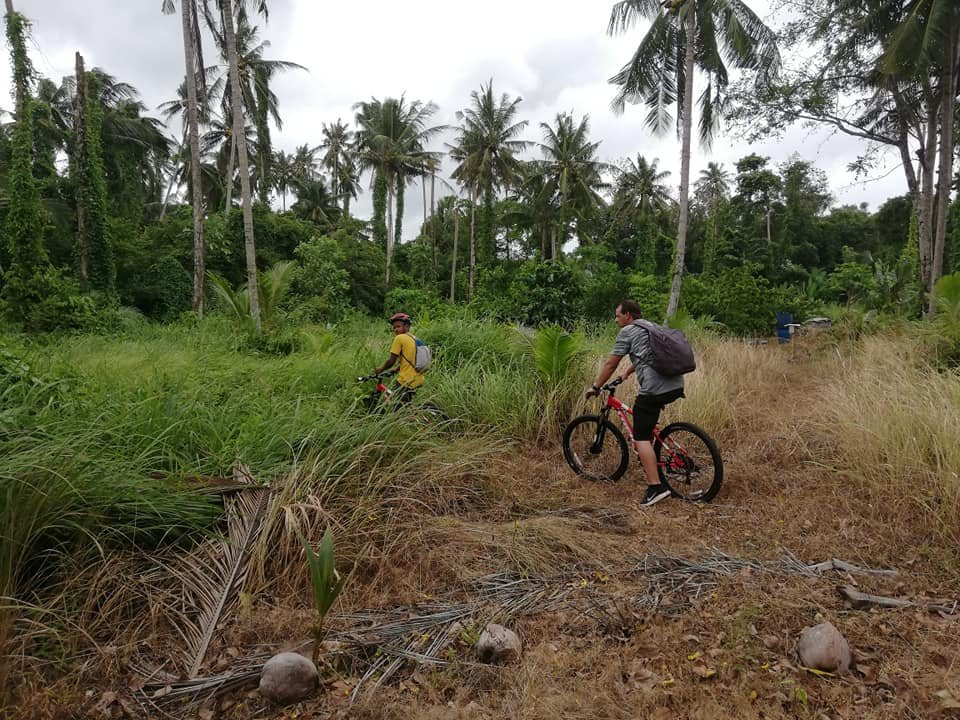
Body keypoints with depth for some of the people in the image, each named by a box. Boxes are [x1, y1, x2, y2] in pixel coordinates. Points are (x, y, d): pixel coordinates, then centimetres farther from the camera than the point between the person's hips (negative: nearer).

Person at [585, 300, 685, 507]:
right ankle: (647, 456, 39)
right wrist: (625, 375, 48)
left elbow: (610, 364, 3)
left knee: (641, 436, -3)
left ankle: (655, 486, -10)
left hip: (655, 389, -9)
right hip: (676, 386, 9)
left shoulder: (627, 332, 2)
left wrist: (595, 387, 13)